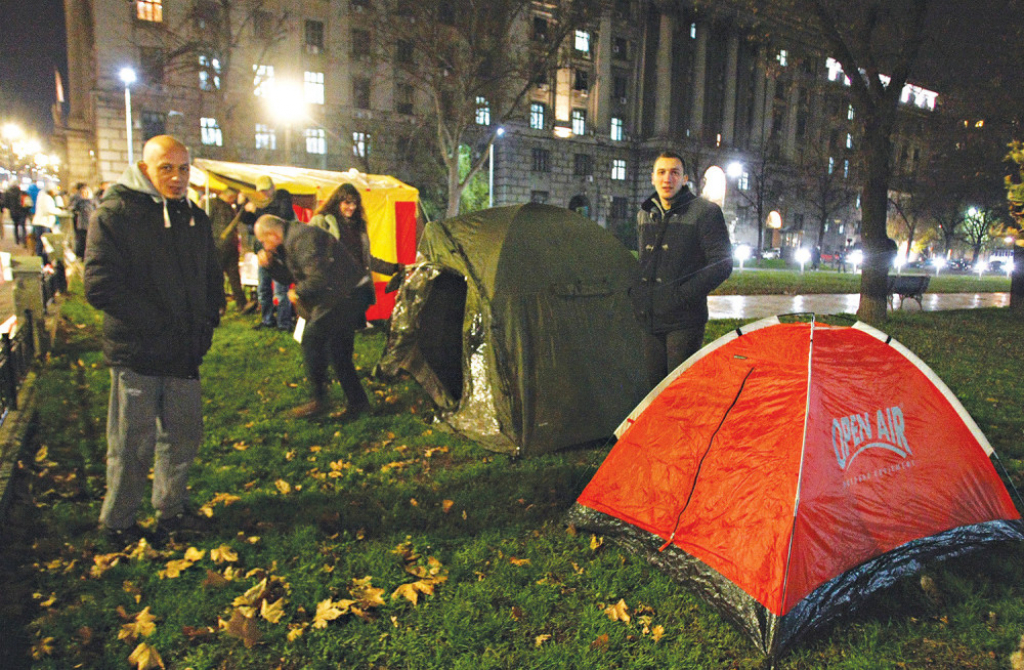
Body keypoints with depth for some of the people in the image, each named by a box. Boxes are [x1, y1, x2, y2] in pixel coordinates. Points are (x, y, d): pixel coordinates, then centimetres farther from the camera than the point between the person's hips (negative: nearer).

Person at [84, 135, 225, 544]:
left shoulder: (195, 217, 11)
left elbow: (212, 277, 20)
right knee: (134, 445, 4)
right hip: (135, 354, -6)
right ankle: (117, 522, 25)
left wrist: (207, 321, 4)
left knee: (184, 436, 15)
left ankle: (171, 511, 33)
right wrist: (162, 325, -18)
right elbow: (100, 286, -16)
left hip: (185, 354, 6)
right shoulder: (114, 214, -8)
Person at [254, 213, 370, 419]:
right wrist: (270, 264, 7)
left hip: (341, 296, -11)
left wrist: (298, 293, -11)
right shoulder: (290, 240, 17)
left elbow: (318, 276, -25)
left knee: (311, 340, -8)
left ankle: (319, 400, -1)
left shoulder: (300, 238, -17)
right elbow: (289, 276, 23)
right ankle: (358, 401, 18)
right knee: (339, 350, 12)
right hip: (346, 296, 11)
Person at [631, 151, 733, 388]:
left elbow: (721, 264, -10)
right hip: (649, 319, 6)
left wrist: (684, 295, -16)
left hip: (684, 321, -6)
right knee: (652, 384, 12)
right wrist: (635, 293, 11)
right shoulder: (644, 215, 15)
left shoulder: (705, 212, -5)